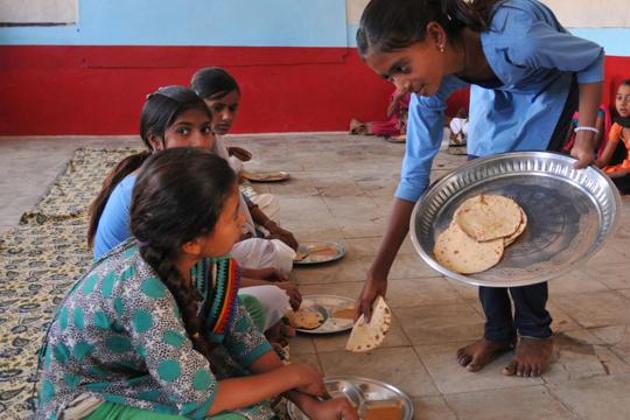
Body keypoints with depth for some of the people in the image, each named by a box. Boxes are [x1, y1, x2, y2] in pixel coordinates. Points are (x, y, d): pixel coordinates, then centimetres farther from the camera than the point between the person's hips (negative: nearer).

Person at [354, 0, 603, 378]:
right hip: (496, 94, 4)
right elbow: (414, 175, -19)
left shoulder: (516, 38, -42)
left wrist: (586, 136, -27)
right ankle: (498, 331, 13)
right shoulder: (429, 83, -26)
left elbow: (593, 59, -20)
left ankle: (535, 332, 9)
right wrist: (379, 272, -18)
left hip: (549, 89, -4)